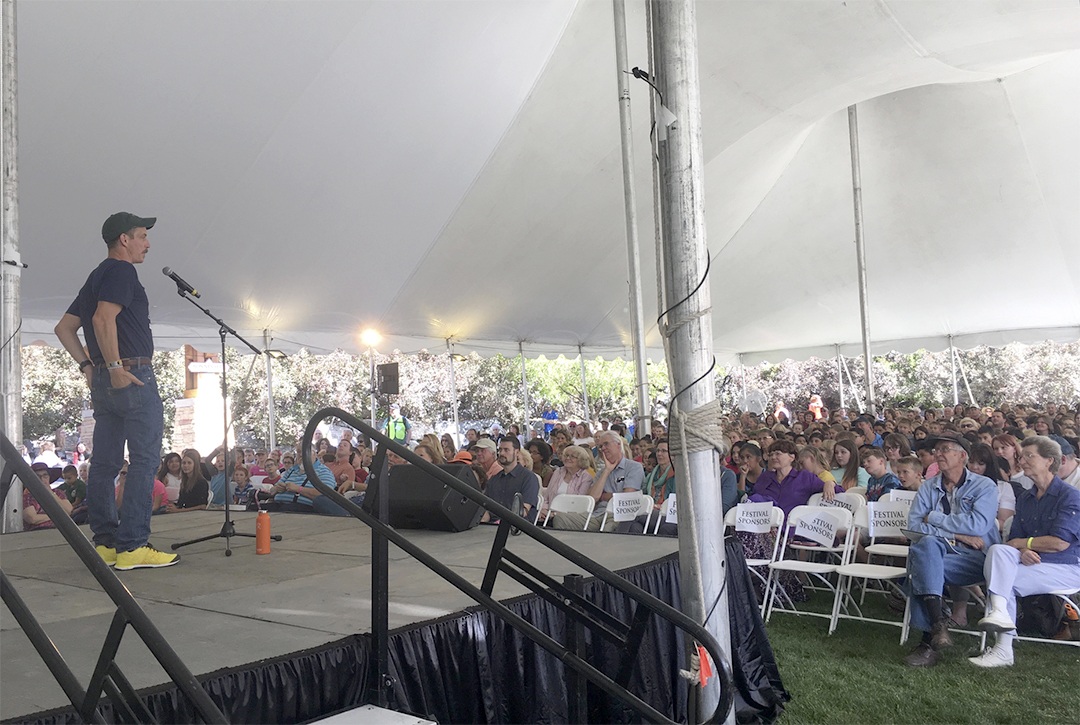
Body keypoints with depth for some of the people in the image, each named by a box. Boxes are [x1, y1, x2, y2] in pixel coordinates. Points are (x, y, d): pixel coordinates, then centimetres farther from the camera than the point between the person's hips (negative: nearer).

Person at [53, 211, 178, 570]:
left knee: (105, 463, 9)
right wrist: (115, 367, -20)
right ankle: (132, 546, -11)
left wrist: (87, 365, 15)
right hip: (133, 376, -10)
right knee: (144, 460, -9)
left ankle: (106, 543, 13)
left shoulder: (96, 277, 22)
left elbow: (64, 328, 22)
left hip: (104, 381, 10)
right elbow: (103, 319, -21)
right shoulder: (121, 271, -7)